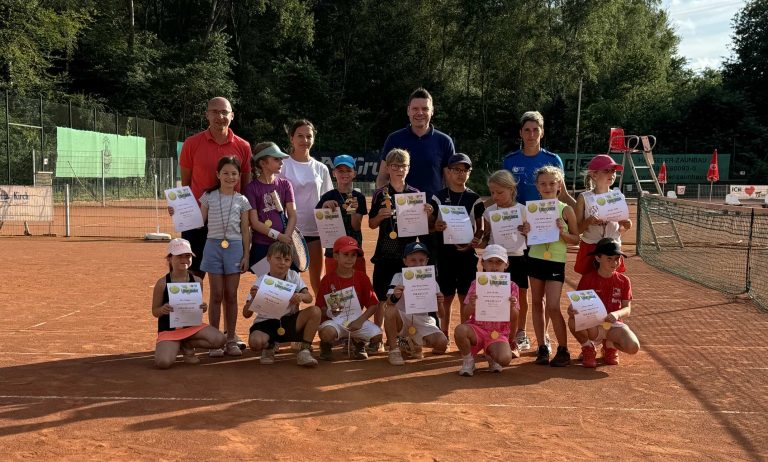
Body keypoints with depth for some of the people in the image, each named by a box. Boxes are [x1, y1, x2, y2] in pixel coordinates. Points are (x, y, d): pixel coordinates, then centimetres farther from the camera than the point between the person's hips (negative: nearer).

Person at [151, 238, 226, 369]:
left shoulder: (197, 281, -1)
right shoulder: (162, 283, -9)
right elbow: (155, 311, -1)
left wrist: (203, 308, -13)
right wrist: (162, 309, -24)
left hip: (192, 324, 3)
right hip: (168, 329, -3)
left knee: (220, 339, -22)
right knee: (163, 362, -29)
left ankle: (187, 345, 7)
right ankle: (175, 347, 10)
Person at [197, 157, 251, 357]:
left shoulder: (242, 201, 5)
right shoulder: (208, 197, 4)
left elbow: (245, 230, 5)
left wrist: (246, 255, 1)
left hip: (234, 246, 0)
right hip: (214, 245, 0)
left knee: (231, 295, 4)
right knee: (216, 295, 2)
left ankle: (231, 340, 12)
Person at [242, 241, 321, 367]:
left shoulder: (293, 276, 0)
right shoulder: (260, 282, -8)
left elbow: (309, 298, -8)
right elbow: (246, 314, -10)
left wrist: (302, 296, -32)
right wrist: (253, 299, -31)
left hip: (289, 321, 2)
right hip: (266, 323, -2)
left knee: (315, 311, -23)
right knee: (255, 342, -35)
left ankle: (304, 350, -9)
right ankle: (268, 347, 6)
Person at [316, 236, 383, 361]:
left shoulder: (362, 278, 2)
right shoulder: (328, 279, -2)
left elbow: (373, 305, 1)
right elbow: (320, 307, -2)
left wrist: (360, 321, -12)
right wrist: (330, 311, -23)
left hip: (357, 319, 2)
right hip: (335, 320, -2)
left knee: (377, 335, -23)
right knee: (326, 333, -36)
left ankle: (358, 342, 13)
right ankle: (326, 346, 4)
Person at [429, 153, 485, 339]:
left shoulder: (474, 199, 4)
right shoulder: (438, 197, 3)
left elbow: (481, 228, 7)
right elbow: (430, 223, 6)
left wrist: (476, 240, -13)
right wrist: (435, 226, -17)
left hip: (467, 252, 0)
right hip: (444, 252, 0)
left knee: (466, 296, 3)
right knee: (446, 296, 6)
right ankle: (444, 336, 17)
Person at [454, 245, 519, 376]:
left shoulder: (511, 286, 2)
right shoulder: (476, 284, 2)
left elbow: (514, 318, 2)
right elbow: (466, 314, -1)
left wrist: (512, 307, -20)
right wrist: (471, 304, -24)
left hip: (499, 332, 0)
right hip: (477, 327, 0)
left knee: (505, 359, -30)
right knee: (460, 330, -35)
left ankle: (491, 356, 11)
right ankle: (468, 361, -5)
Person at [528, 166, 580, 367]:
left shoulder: (565, 210, -4)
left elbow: (576, 239, 0)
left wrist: (562, 232, -17)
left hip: (556, 262, -3)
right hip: (535, 259, 4)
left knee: (553, 307, -8)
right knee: (537, 303, 8)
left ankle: (563, 350, 5)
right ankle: (542, 347, 18)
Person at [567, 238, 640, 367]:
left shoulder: (623, 281, 4)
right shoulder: (587, 279, -1)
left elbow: (627, 308, 0)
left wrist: (616, 314, -24)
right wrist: (572, 310, -31)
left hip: (614, 324, 2)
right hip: (591, 325, -2)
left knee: (633, 347, -29)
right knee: (573, 321, -37)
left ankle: (610, 345, 11)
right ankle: (588, 348, -1)